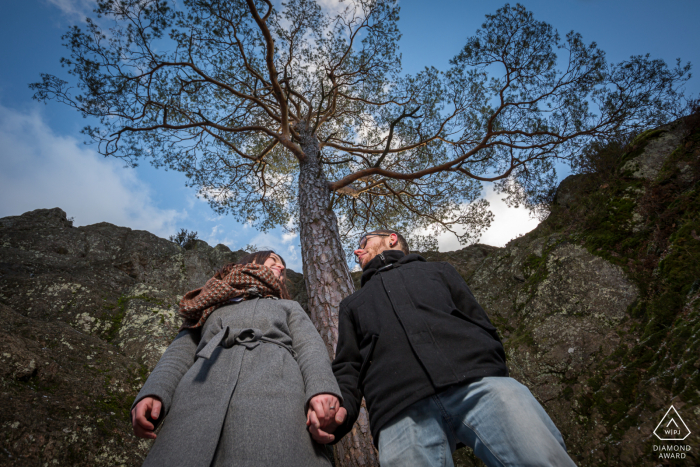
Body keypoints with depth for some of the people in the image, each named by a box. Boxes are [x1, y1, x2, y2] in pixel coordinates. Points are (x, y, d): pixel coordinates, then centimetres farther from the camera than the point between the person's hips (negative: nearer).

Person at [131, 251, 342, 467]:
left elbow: (310, 349, 12)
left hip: (276, 397, -1)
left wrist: (322, 388, -11)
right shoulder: (210, 309, 34)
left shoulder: (289, 307, 31)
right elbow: (179, 353, 18)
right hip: (202, 398, 1)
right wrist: (153, 392, -5)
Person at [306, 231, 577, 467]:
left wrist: (496, 382, 2)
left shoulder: (438, 271, 30)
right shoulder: (353, 305, 34)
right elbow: (348, 367, 22)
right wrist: (340, 408, -1)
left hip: (477, 382, 0)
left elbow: (483, 327, 20)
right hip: (400, 415, 1)